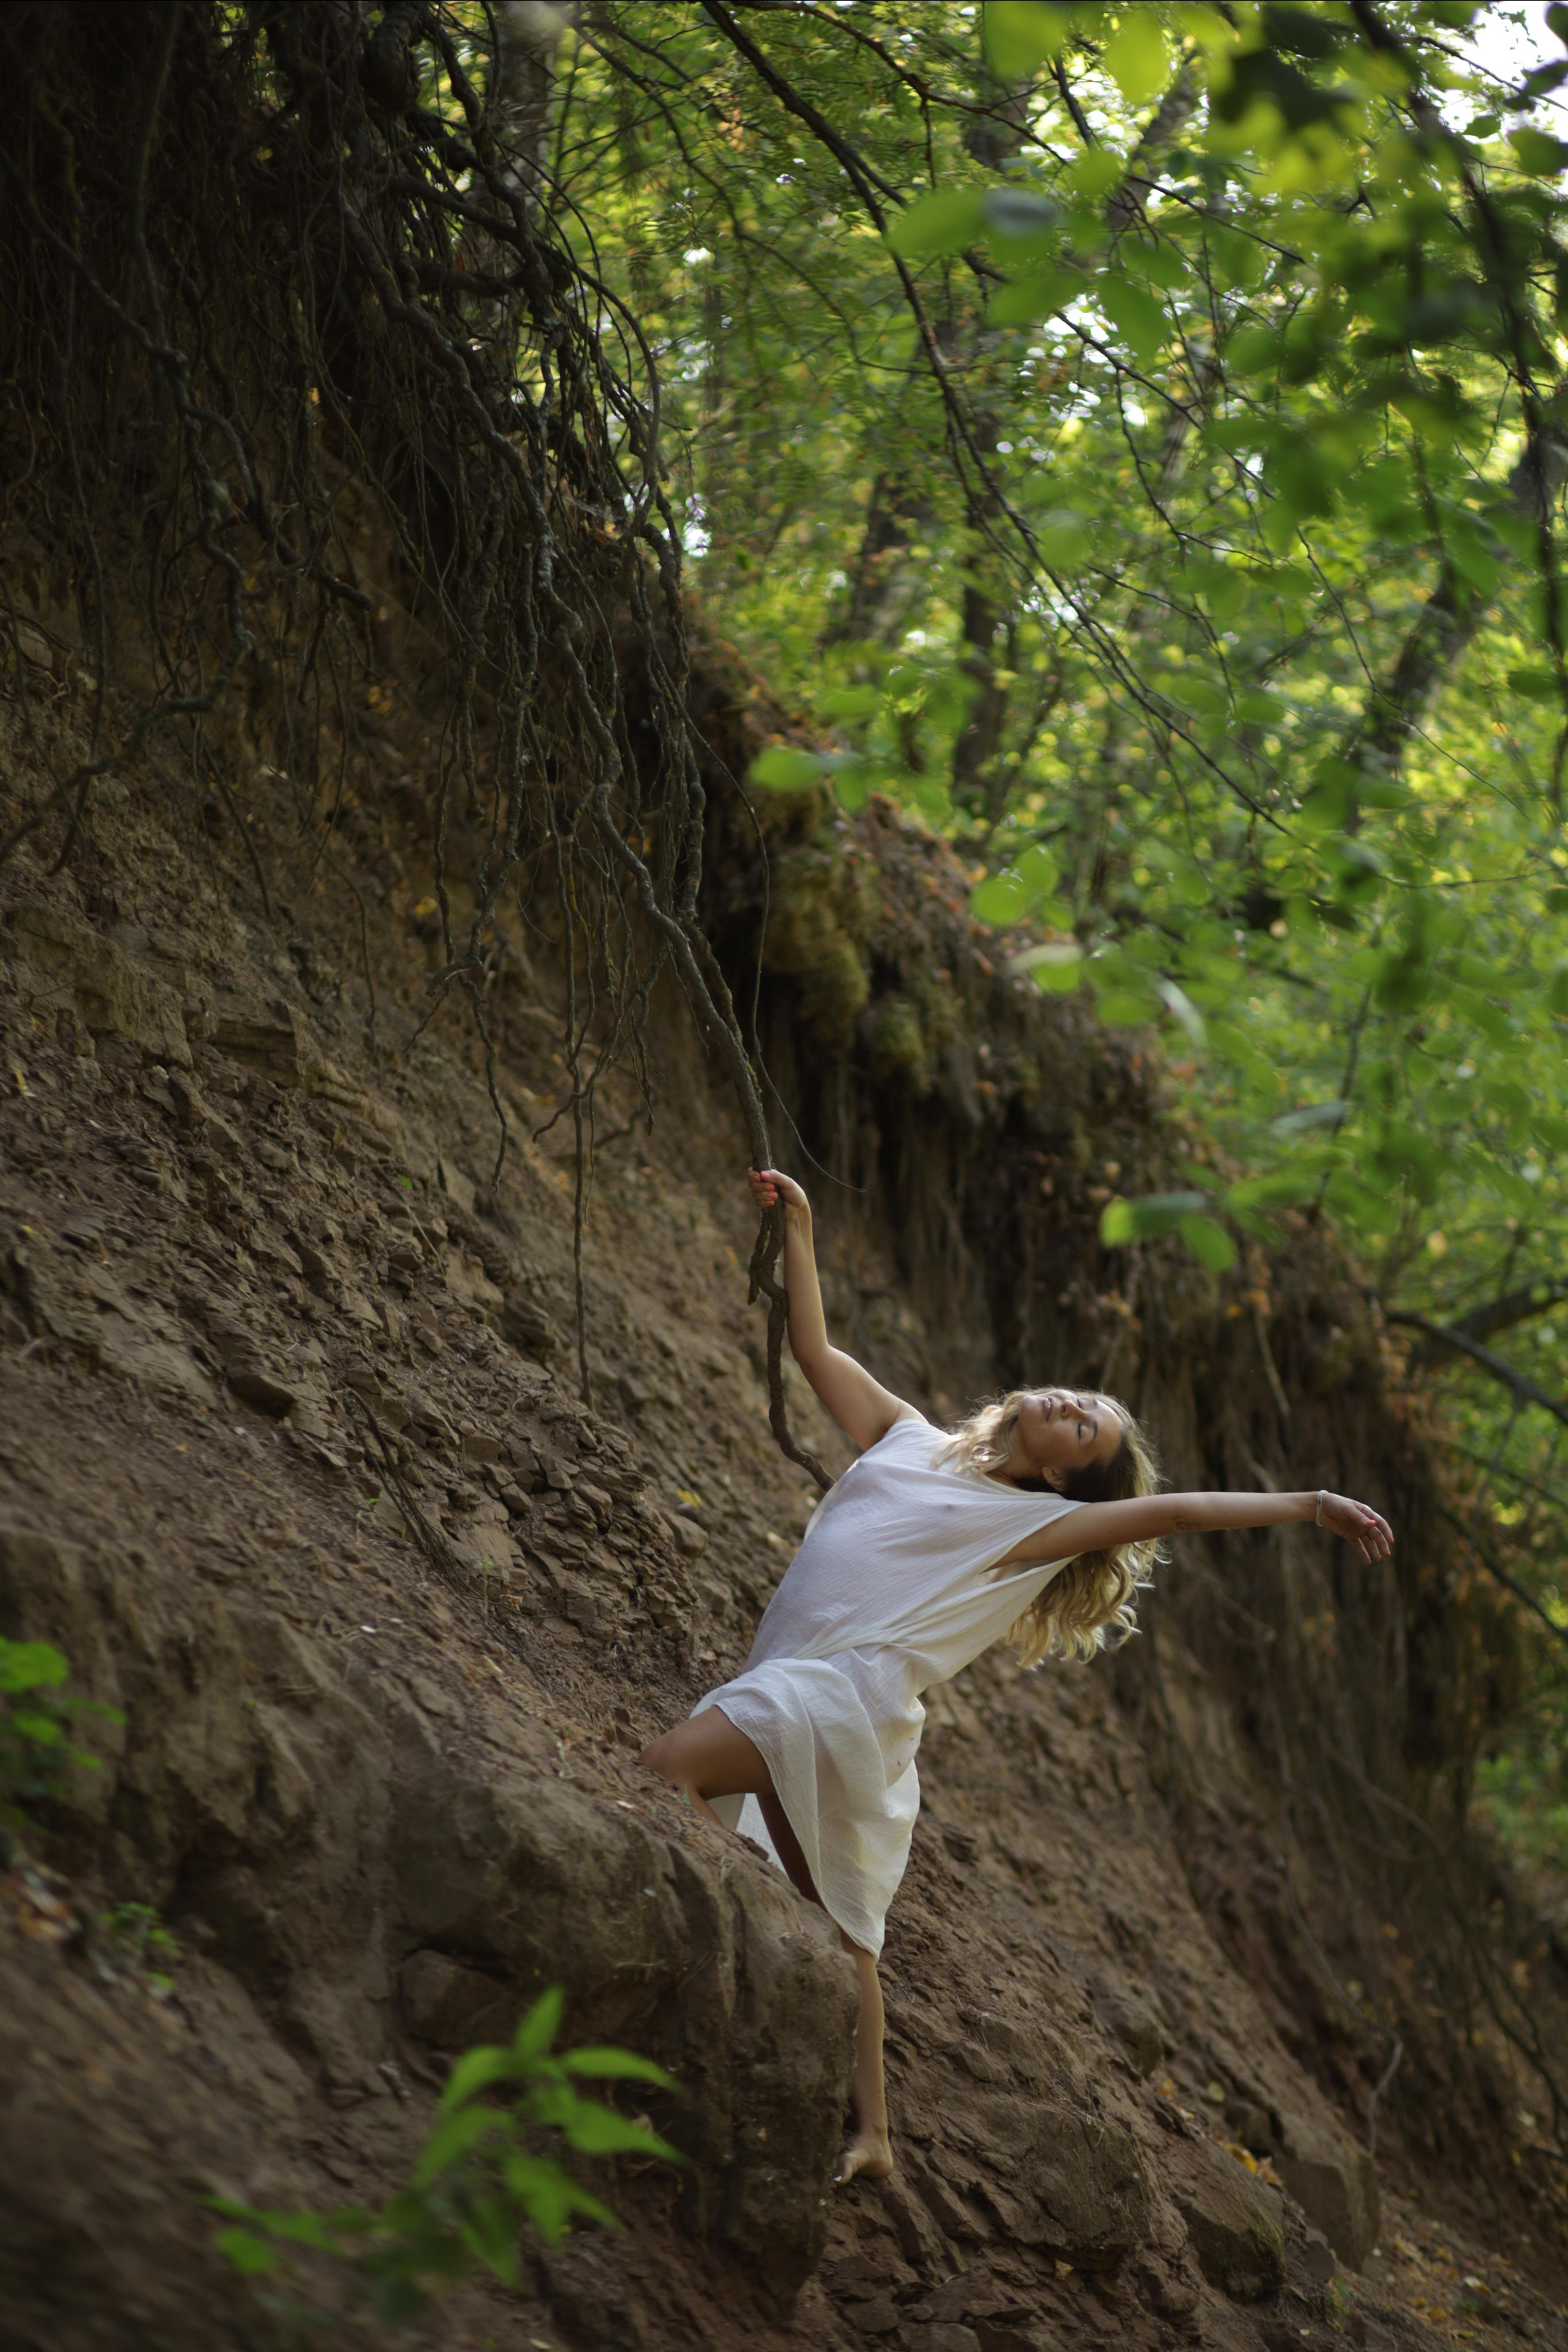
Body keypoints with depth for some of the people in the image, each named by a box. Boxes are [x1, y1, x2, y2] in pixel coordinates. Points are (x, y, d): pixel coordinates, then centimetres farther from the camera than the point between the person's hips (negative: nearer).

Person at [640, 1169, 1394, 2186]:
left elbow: (1165, 1511, 0)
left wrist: (1310, 1504, 1)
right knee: (837, 1922, 8)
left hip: (850, 1691, -7)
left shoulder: (1033, 1523, 4)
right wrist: (799, 1226, 20)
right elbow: (814, 1347, 22)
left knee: (665, 1768, -26)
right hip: (792, 1694, 7)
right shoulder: (909, 1442, 19)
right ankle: (870, 2131, 13)